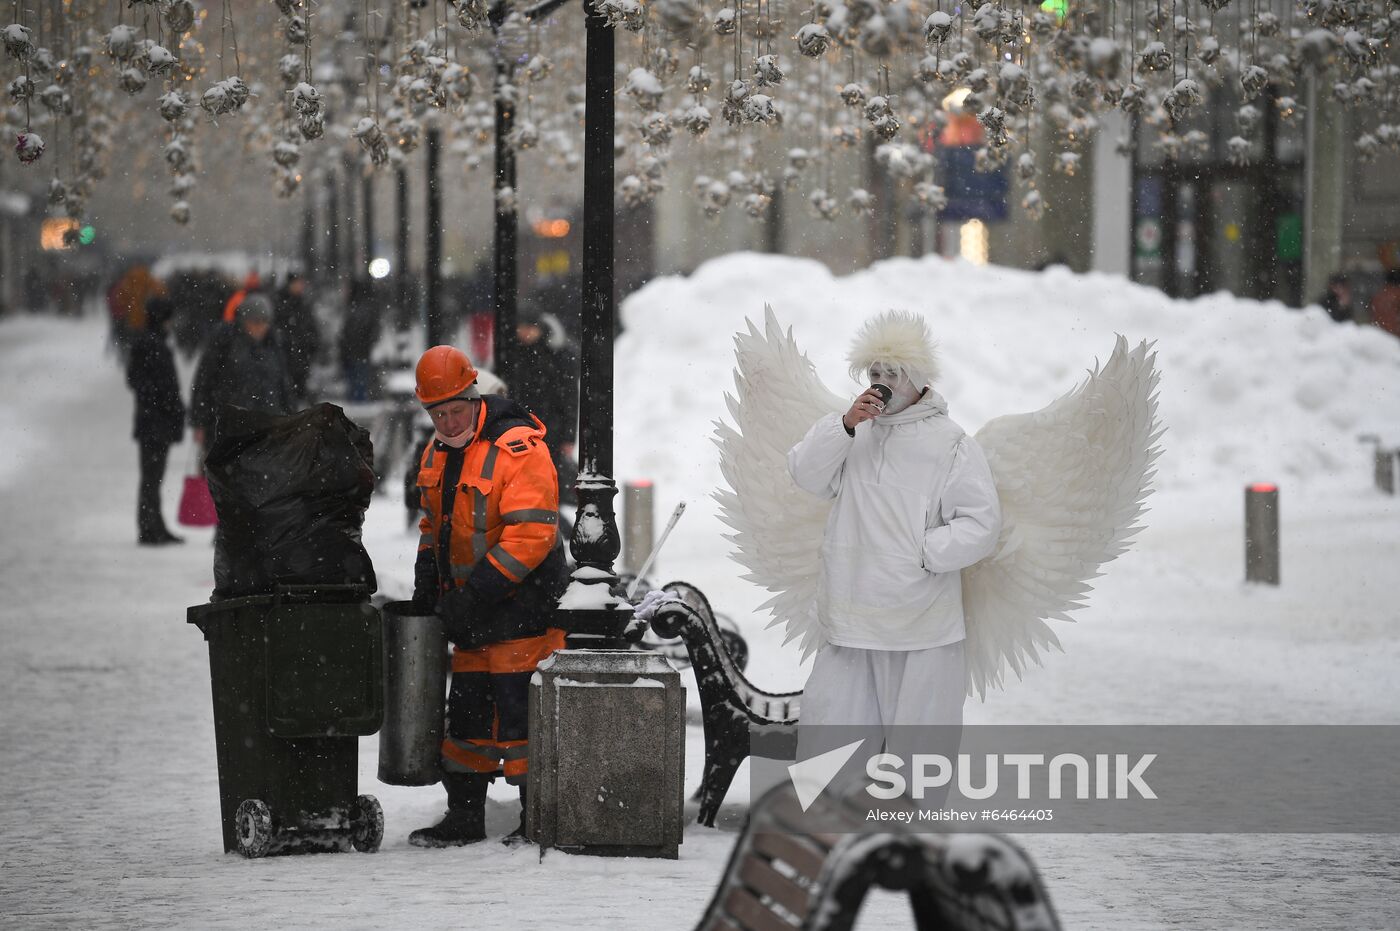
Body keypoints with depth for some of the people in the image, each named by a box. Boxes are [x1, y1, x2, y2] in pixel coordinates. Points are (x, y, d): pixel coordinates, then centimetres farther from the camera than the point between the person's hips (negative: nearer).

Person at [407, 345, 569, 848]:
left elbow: (531, 534, -23)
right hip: (471, 613, 8)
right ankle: (463, 816, 20)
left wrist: (476, 593, -24)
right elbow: (434, 525, 24)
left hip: (522, 603, -8)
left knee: (520, 708, -7)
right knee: (466, 708, 12)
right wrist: (426, 586, 12)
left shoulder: (519, 449, -18)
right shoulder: (437, 454, 10)